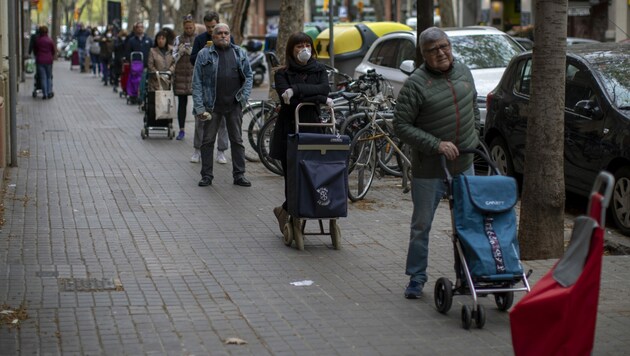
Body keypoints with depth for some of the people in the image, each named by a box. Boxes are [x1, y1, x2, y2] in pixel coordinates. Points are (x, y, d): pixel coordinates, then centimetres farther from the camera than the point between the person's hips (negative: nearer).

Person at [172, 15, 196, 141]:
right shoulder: (178, 39, 10)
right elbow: (174, 57, 8)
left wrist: (192, 52, -14)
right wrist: (180, 52, -11)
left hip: (196, 73, -2)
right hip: (181, 74, 2)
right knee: (182, 103, 5)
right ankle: (182, 130, 13)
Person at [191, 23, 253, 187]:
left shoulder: (240, 53, 8)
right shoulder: (204, 54, 1)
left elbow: (249, 75, 10)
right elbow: (197, 81, -2)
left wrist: (244, 97, -3)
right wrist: (199, 106, -10)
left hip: (234, 105, 2)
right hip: (212, 105, -2)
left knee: (237, 140, 6)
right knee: (208, 141, 4)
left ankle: (239, 175, 13)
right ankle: (206, 175, 12)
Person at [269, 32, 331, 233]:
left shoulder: (319, 70, 12)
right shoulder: (282, 74, 3)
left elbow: (325, 88, -9)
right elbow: (288, 99, -13)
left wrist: (297, 89, -19)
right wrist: (320, 98, -14)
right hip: (288, 130, -2)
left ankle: (285, 210, 13)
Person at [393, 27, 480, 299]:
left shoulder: (463, 72, 5)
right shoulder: (416, 83, -14)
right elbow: (401, 125, -16)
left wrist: (473, 138, 13)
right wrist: (436, 145, -21)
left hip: (464, 164, 5)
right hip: (429, 167, -5)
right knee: (422, 225, 5)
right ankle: (416, 279, 17)